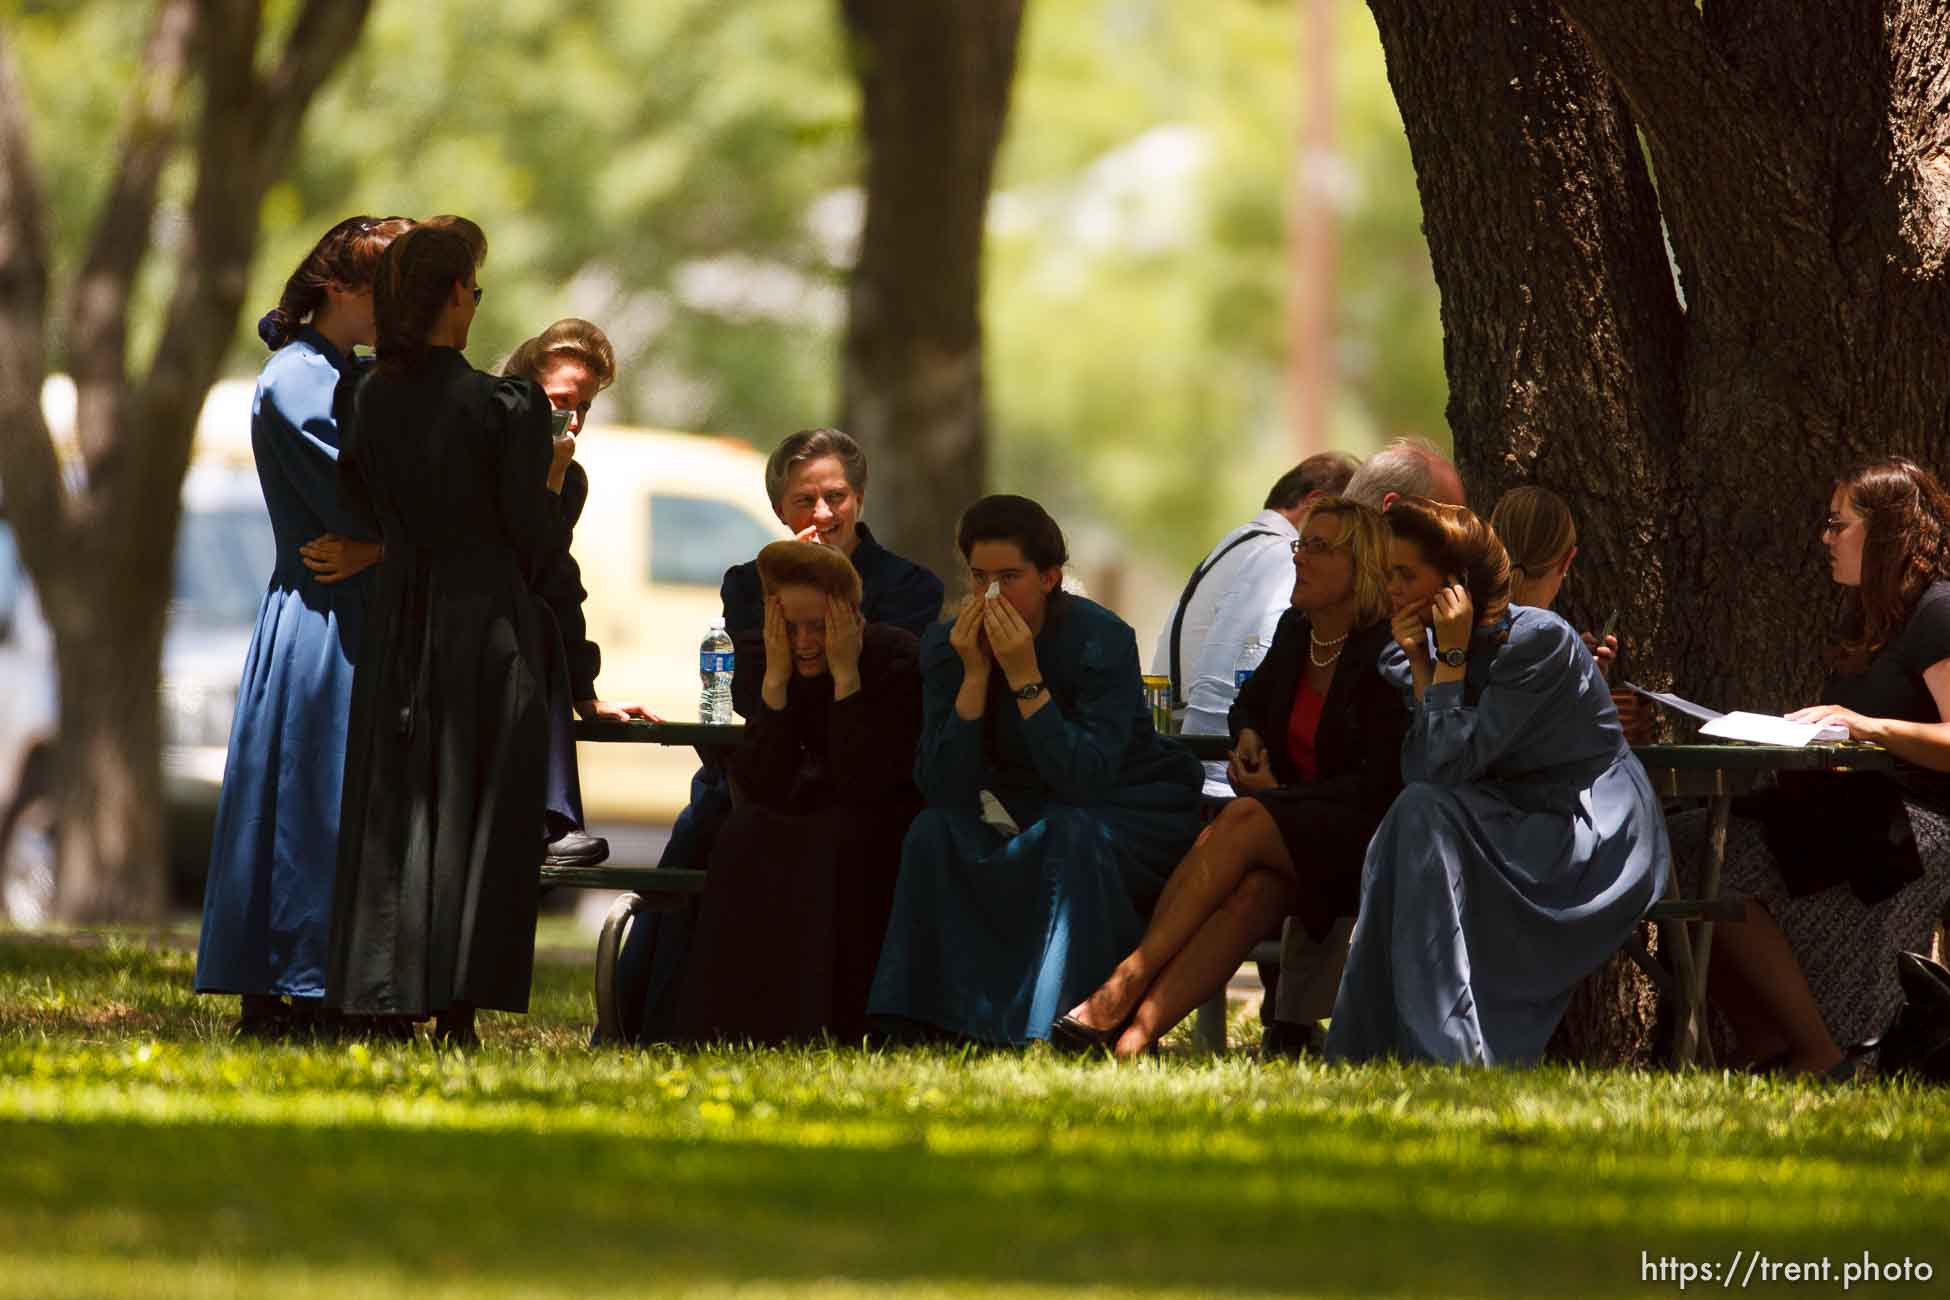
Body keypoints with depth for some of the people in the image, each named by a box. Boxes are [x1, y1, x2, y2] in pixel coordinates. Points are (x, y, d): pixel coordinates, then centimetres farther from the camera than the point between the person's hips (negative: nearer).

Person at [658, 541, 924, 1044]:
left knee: (834, 840, -33)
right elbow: (759, 789, -18)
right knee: (748, 836, -23)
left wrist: (846, 675, -33)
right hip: (829, 817, 5)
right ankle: (743, 1025, -21)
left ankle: (834, 1027, -28)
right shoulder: (768, 664, -7)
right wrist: (776, 679, -25)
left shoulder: (898, 660, -21)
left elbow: (861, 786, -30)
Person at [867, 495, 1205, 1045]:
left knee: (1073, 836, -36)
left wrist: (1026, 678, -34)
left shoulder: (1101, 641, -21)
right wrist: (975, 675, -24)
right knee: (935, 832, -22)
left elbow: (1087, 780, -32)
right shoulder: (946, 648, -9)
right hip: (1027, 813, 4)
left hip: (1134, 809, -4)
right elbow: (943, 790, -17)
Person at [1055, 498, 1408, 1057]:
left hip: (1355, 838, -5)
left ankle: (1125, 985, -38)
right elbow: (1251, 700, 33)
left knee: (1243, 822, -33)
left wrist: (1278, 793, -13)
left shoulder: (1385, 654, -10)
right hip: (1288, 825, 5)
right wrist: (1247, 737, 10)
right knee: (1251, 890, -30)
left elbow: (1380, 786, -14)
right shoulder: (1295, 632, 12)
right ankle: (1138, 1028, -51)